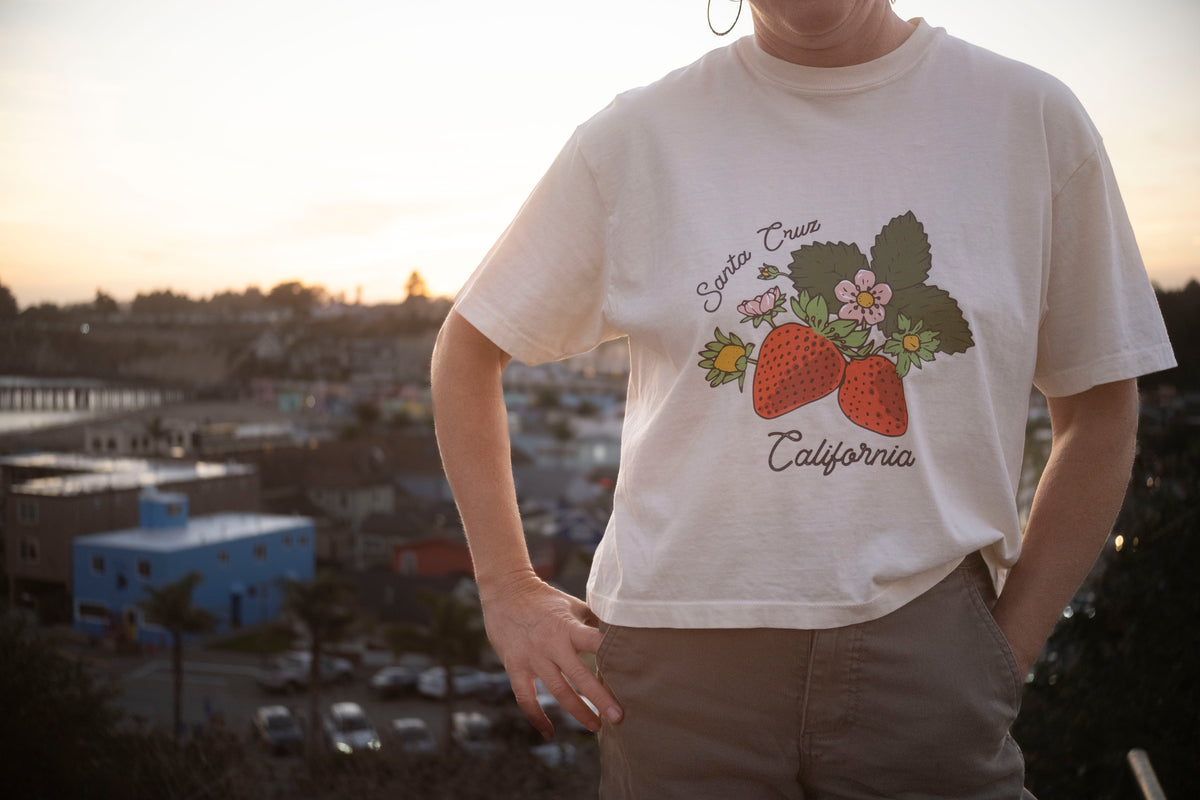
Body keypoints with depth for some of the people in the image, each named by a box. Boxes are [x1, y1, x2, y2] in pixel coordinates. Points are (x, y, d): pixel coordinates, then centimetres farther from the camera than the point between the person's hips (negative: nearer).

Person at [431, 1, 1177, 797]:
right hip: (679, 652, 0)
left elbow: (1099, 406, 8)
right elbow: (467, 346, 8)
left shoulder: (1033, 115, 2)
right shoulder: (635, 136, 0)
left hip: (925, 641, 1)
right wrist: (509, 592, 3)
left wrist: (1008, 649, 2)